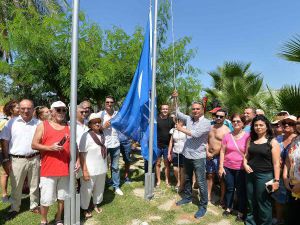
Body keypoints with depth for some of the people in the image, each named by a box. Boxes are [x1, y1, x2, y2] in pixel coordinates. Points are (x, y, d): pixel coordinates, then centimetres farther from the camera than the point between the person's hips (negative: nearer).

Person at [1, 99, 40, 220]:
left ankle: (34, 206, 29)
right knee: (16, 187, 10)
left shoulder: (38, 123, 2)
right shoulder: (12, 122, 0)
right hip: (17, 160, -1)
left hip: (34, 159, 1)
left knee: (34, 186, 13)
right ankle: (14, 208, 28)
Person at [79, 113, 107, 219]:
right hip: (90, 170, -6)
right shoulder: (86, 136, -16)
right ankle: (85, 209, 31)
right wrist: (84, 171, -19)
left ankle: (96, 204, 42)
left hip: (102, 168, 6)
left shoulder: (102, 135, 2)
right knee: (87, 190, 9)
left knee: (99, 188, 20)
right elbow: (81, 154, -17)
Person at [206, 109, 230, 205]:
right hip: (209, 156, 6)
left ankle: (222, 199, 19)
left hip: (219, 157, -6)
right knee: (209, 176, 15)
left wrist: (213, 154, -14)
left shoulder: (226, 130, -11)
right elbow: (206, 141, 9)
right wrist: (207, 152, -4)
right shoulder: (211, 128, 9)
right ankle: (208, 196, 28)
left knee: (221, 178, 4)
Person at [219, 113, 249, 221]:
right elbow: (222, 152, 2)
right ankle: (228, 207, 36)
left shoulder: (247, 136, -8)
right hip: (228, 167, 2)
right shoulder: (227, 136, -1)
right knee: (229, 188, 16)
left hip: (241, 168, -2)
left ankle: (241, 212, 28)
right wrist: (221, 166, 0)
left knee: (241, 190, 10)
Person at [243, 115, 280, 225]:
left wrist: (276, 180, -12)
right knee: (251, 201, 16)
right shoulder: (251, 140, 7)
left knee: (263, 202, 6)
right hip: (250, 174, 5)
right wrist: (245, 164, -3)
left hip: (265, 176, -4)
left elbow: (276, 163, -9)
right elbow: (246, 155, 16)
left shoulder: (272, 142, -6)